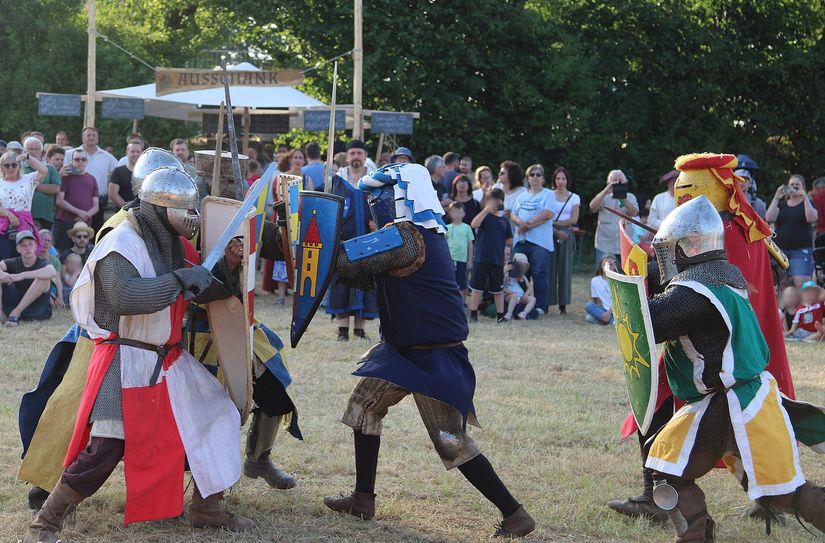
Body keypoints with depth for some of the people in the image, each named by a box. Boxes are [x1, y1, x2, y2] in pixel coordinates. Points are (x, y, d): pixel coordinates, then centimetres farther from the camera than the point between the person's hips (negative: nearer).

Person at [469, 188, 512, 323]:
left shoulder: (504, 220, 8)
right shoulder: (484, 215, -2)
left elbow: (509, 241, 16)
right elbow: (474, 224, -24)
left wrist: (498, 242, 0)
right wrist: (487, 209, -29)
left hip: (497, 260, 3)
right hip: (481, 259, -3)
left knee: (498, 290, 9)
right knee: (477, 288, 3)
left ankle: (500, 315, 17)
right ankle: (473, 314, 10)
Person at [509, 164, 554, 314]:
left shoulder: (548, 194, 3)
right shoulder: (522, 196, 21)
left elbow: (548, 214, -11)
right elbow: (513, 215, 16)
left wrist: (528, 224, -9)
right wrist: (520, 222, -8)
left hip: (541, 241, -5)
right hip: (521, 240, 5)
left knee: (539, 274, -8)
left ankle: (540, 306, -5)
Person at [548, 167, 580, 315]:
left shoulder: (574, 198, 10)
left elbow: (574, 220, 1)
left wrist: (555, 222, -6)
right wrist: (556, 231, -13)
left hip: (566, 234, 1)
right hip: (550, 234, -1)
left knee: (565, 268, -1)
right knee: (549, 267, -6)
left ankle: (563, 305, 1)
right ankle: (547, 303, -3)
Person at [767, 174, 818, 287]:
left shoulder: (807, 203, 8)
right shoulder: (781, 204, 16)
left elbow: (812, 218, -13)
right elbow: (769, 218, 0)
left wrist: (805, 197, -15)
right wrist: (776, 198, -5)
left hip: (801, 250, -3)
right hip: (780, 250, 4)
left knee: (801, 285, -17)